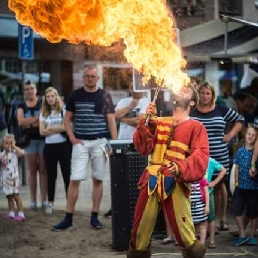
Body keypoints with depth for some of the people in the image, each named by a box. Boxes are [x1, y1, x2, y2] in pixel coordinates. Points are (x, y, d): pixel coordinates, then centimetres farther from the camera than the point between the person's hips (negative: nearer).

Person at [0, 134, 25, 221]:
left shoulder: (14, 152, -8)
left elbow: (22, 152, -26)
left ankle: (21, 213, -8)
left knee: (16, 195, -8)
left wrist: (14, 146, -19)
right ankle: (11, 213, 16)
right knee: (9, 196, 10)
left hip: (13, 177, -6)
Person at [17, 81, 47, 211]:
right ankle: (33, 200, 6)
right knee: (32, 170, 3)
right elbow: (21, 122, -4)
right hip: (29, 140, 2)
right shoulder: (22, 106, 11)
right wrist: (37, 118, -9)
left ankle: (44, 200, -2)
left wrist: (29, 121, -11)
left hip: (43, 138, -2)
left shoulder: (43, 103, 5)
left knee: (43, 170, -3)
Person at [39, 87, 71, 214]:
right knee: (51, 176, 9)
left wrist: (50, 128, -5)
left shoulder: (63, 111, 1)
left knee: (67, 175, -3)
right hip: (49, 147, 3)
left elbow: (67, 127, -11)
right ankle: (50, 204, 13)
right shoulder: (44, 114, 11)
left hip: (63, 145, -3)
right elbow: (42, 132, 1)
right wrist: (58, 129, -7)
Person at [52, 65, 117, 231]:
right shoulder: (75, 95, 5)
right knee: (75, 180, -4)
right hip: (81, 142, 0)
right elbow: (67, 119, 11)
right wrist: (72, 138, -3)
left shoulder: (104, 96, 2)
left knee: (98, 179, 4)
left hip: (100, 142, 0)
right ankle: (68, 218, -2)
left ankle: (95, 217, 12)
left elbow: (111, 121, 0)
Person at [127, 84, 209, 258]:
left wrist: (181, 167, -25)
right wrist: (148, 121, -3)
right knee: (141, 226, 6)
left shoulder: (196, 127, 6)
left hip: (176, 184, -4)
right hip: (152, 181, 4)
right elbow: (144, 147, 6)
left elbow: (200, 157, -7)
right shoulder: (159, 123, 18)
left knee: (182, 230, -8)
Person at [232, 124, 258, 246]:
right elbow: (237, 167, 10)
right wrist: (236, 182, 6)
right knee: (236, 209, -1)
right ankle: (242, 235, 10)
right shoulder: (240, 151, 4)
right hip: (241, 186, 3)